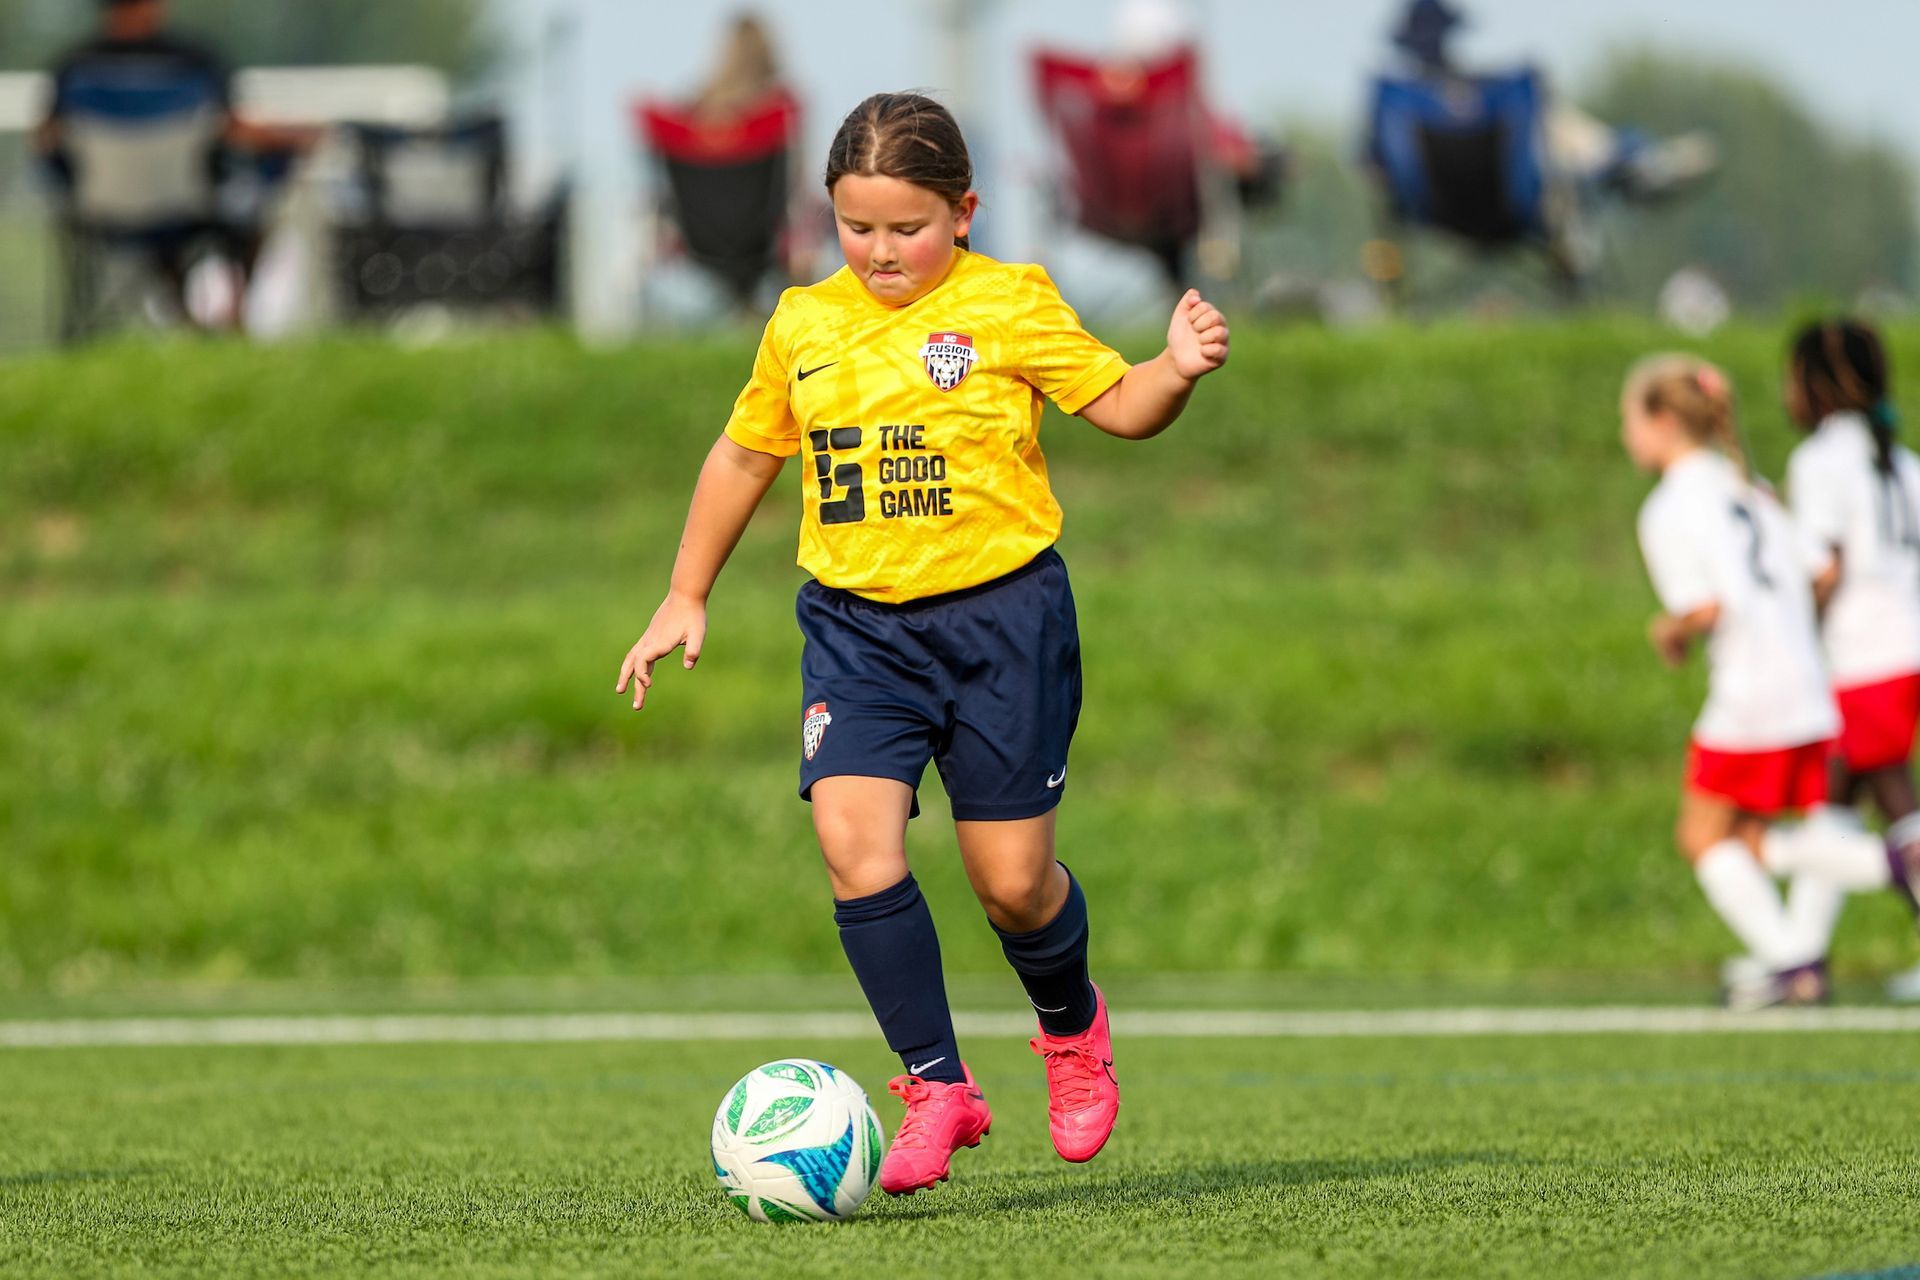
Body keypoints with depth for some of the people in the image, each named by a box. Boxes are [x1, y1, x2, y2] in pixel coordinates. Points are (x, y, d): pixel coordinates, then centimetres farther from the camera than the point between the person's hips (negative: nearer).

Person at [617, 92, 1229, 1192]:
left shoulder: (1010, 304, -3)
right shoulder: (803, 325, 8)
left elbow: (1117, 403, -4)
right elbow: (745, 454, 20)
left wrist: (1179, 371, -25)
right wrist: (687, 596, 21)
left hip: (1000, 611, -3)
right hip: (856, 625, 3)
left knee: (1012, 880, 0)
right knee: (856, 847, -17)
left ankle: (1072, 1025, 33)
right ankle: (938, 1087, -7)